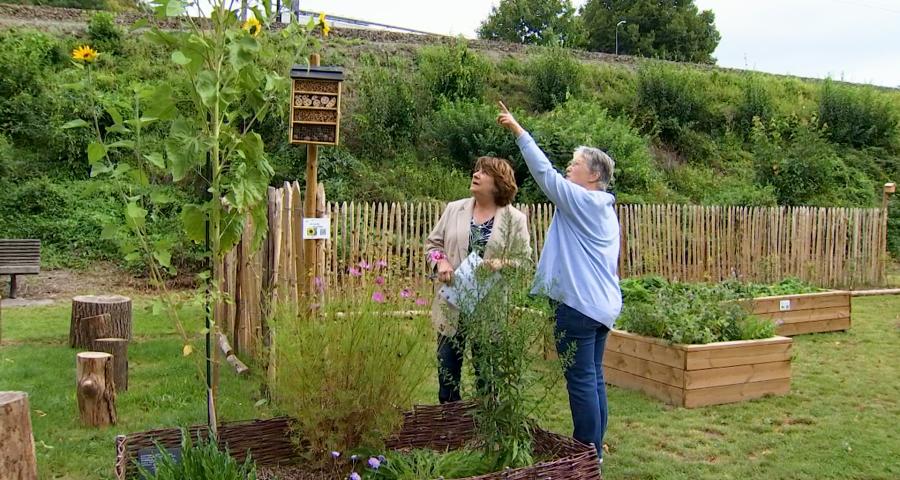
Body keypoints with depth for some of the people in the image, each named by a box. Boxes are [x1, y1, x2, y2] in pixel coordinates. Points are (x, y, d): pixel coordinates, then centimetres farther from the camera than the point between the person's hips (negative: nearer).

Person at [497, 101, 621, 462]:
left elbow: (544, 172, -14)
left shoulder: (580, 200, -10)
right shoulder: (605, 209, 16)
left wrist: (518, 130, -9)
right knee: (594, 378, 13)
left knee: (581, 381, -3)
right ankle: (594, 451, 21)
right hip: (602, 304, 9)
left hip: (579, 304, -9)